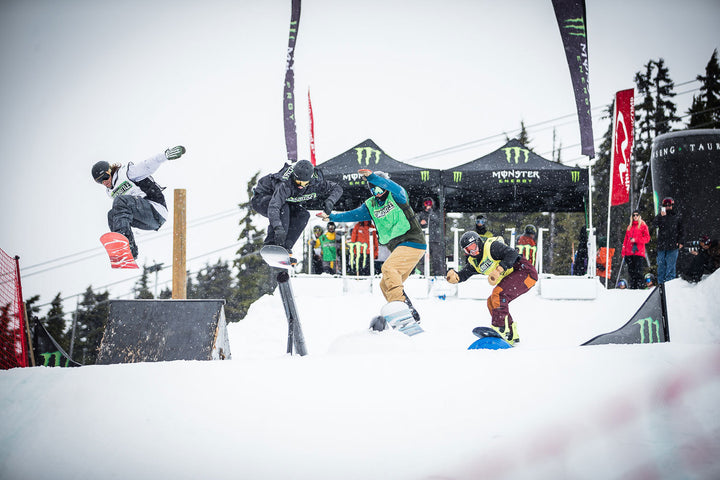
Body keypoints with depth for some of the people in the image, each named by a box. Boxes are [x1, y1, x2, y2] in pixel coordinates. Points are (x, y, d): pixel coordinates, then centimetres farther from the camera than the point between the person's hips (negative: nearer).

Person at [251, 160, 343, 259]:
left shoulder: (316, 182, -23)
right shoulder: (285, 184, -41)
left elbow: (337, 188, -10)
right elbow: (273, 207, -52)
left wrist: (330, 201, -31)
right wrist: (278, 228, -66)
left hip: (287, 202, 6)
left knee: (303, 215, -19)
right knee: (283, 208, -37)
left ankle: (285, 247, -19)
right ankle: (272, 245, -35)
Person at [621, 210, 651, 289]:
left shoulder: (643, 225, 5)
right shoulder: (629, 227, 20)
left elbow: (647, 238, -2)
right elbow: (626, 239, 19)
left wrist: (636, 240, -12)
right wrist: (623, 251, 11)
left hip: (639, 252, -5)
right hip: (629, 252, 5)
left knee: (638, 270, -11)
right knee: (631, 270, 4)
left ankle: (639, 286, -11)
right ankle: (632, 286, 8)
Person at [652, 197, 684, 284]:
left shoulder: (678, 217, 9)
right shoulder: (660, 216, 11)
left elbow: (682, 231, 10)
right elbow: (654, 224, -6)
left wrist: (680, 242, 0)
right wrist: (661, 216, -18)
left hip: (673, 246, -2)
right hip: (661, 246, 2)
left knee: (670, 266, -5)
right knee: (661, 265, 4)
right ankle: (660, 283, 10)